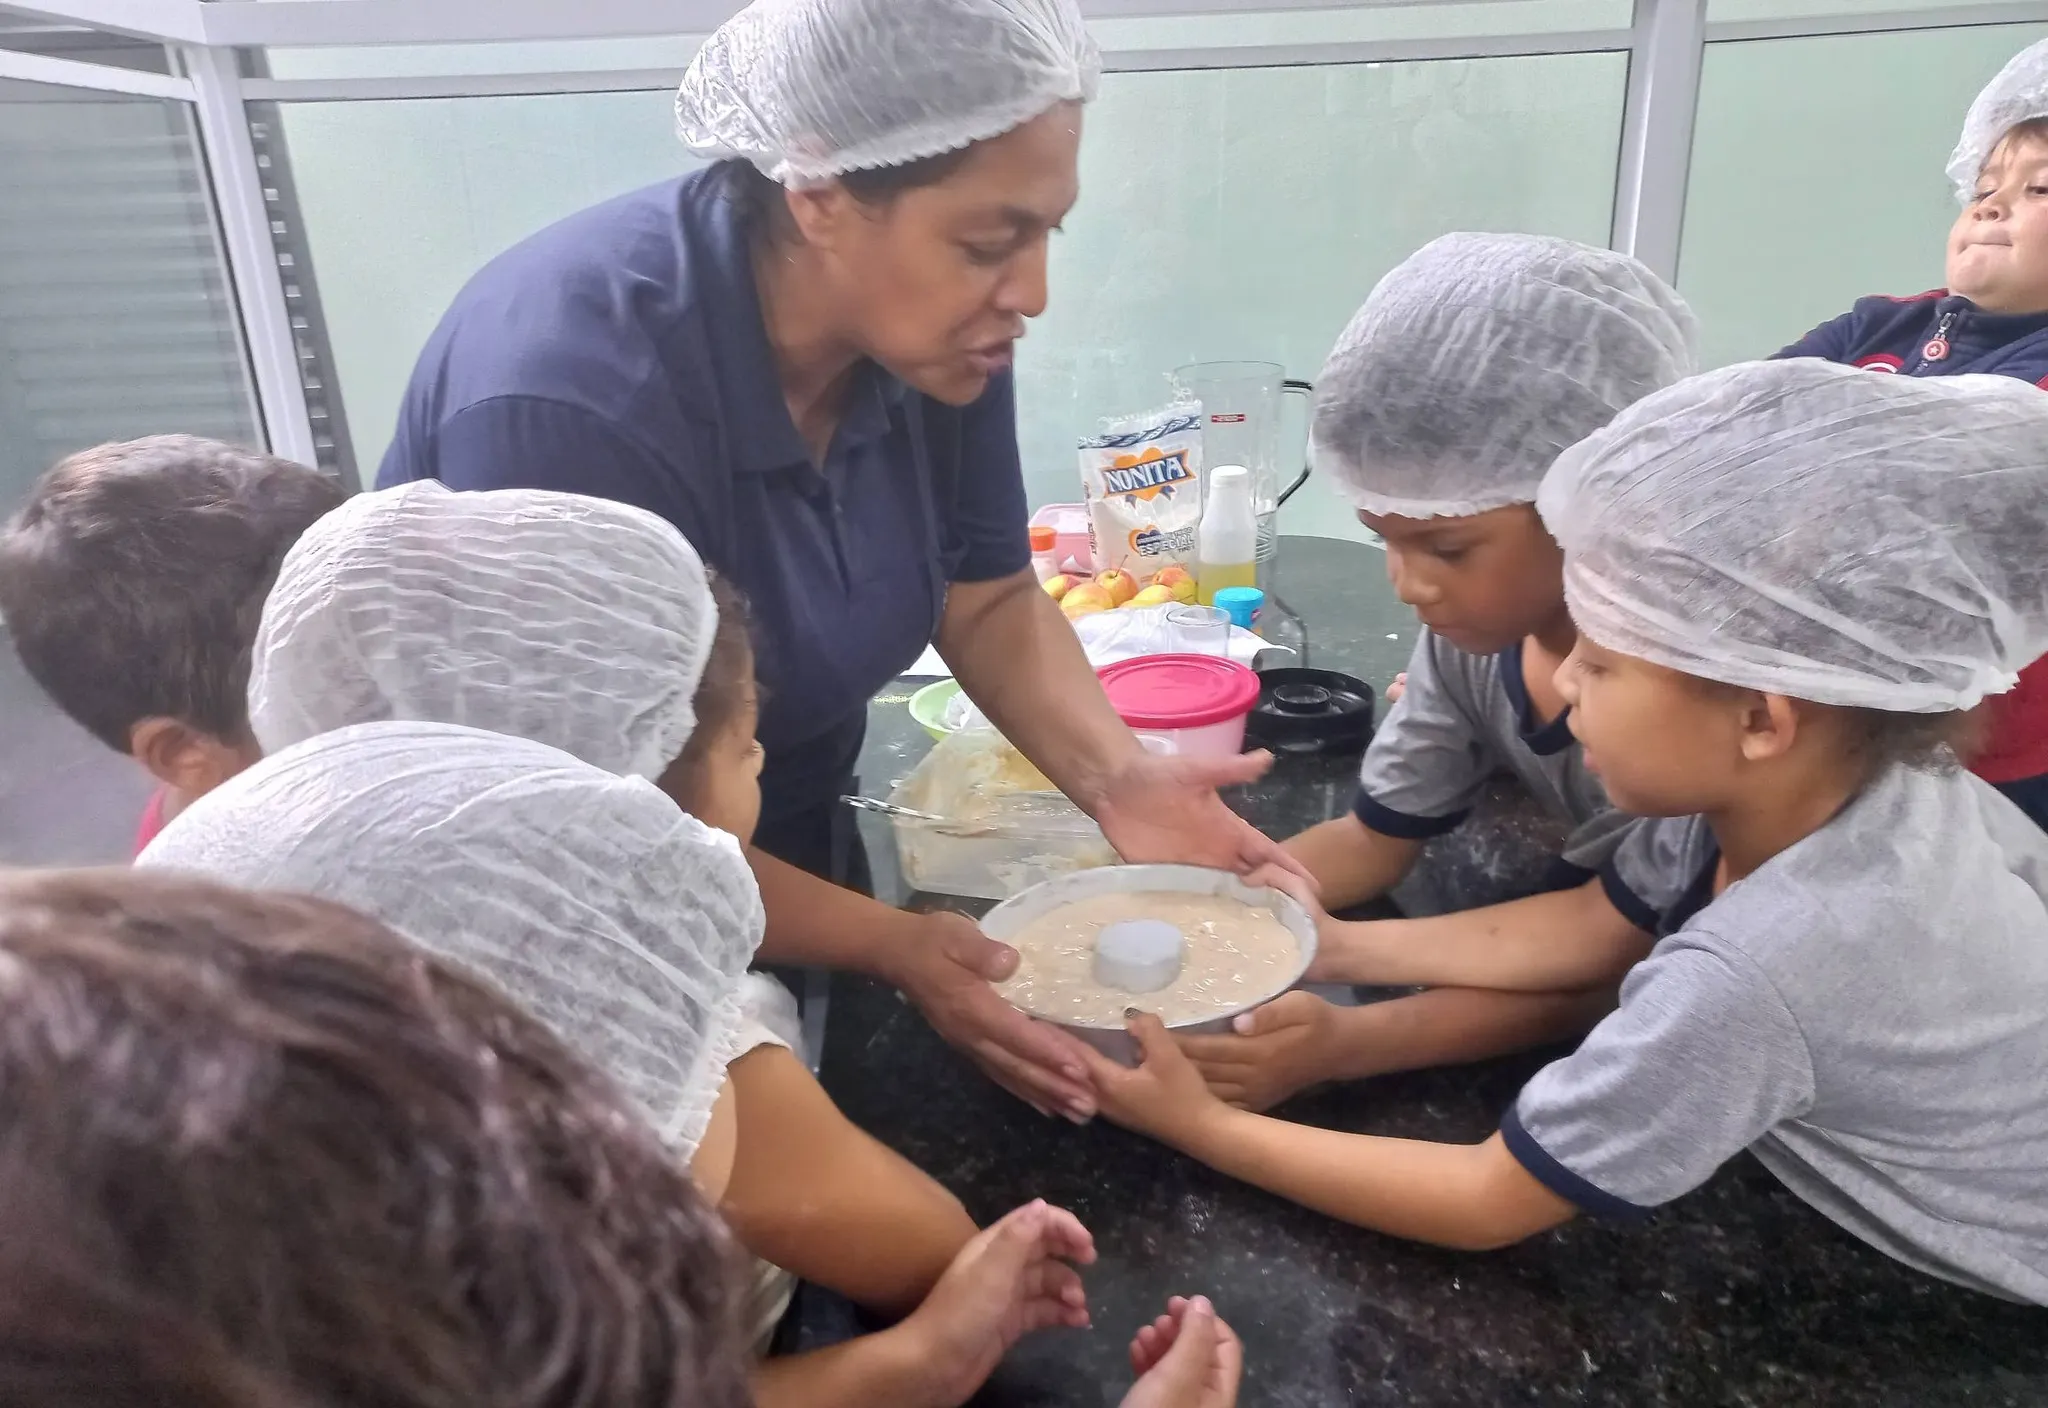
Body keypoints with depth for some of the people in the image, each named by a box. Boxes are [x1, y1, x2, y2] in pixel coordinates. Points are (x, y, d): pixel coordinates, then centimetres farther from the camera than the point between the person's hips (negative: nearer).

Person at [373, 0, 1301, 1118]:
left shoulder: (933, 336, -16)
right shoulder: (569, 397, -34)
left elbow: (989, 601, -5)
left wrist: (1115, 778, -21)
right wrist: (882, 944, -31)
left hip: (787, 849, 6)